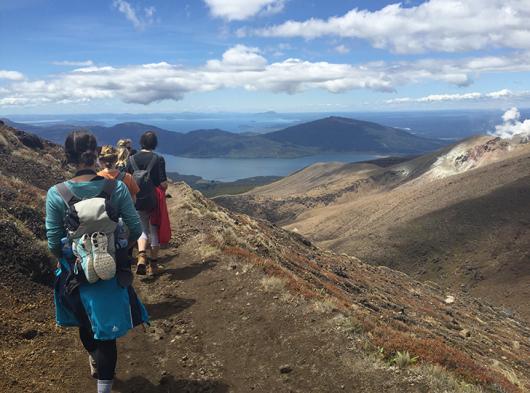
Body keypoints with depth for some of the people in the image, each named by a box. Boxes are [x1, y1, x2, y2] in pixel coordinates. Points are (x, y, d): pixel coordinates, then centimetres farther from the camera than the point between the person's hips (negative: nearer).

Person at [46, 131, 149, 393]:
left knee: (85, 324, 29)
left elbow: (53, 244, -9)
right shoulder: (117, 188, -16)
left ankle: (95, 362, 56)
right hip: (111, 273, -1)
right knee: (106, 332, 13)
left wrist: (64, 260, 13)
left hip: (76, 273, 1)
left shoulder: (56, 194, -16)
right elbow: (136, 230, -8)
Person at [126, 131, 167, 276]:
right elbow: (163, 184, -14)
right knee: (155, 231, 13)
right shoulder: (158, 159, -10)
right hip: (155, 201, -2)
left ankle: (142, 256, -9)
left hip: (138, 202, 2)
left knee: (143, 229, 16)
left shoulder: (132, 159, -1)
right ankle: (153, 263, 20)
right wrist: (162, 191, 7)